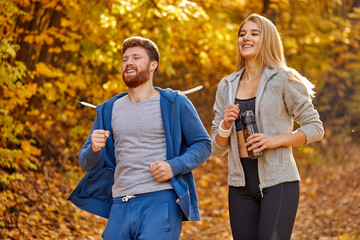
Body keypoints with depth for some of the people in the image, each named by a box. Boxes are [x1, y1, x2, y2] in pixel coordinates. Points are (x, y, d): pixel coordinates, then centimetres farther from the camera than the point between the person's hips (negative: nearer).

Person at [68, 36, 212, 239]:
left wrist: (174, 166, -12)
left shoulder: (175, 104, 5)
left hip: (160, 202, -4)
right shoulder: (109, 110, 16)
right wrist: (94, 149, -9)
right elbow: (87, 164, 16)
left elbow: (203, 144, 5)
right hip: (121, 207, 4)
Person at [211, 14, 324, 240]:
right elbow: (218, 148, 13)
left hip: (278, 181, -5)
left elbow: (315, 128, -1)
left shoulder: (283, 80, -2)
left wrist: (276, 140, -15)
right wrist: (226, 124, -8)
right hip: (241, 185, 5)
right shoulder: (227, 86, 11)